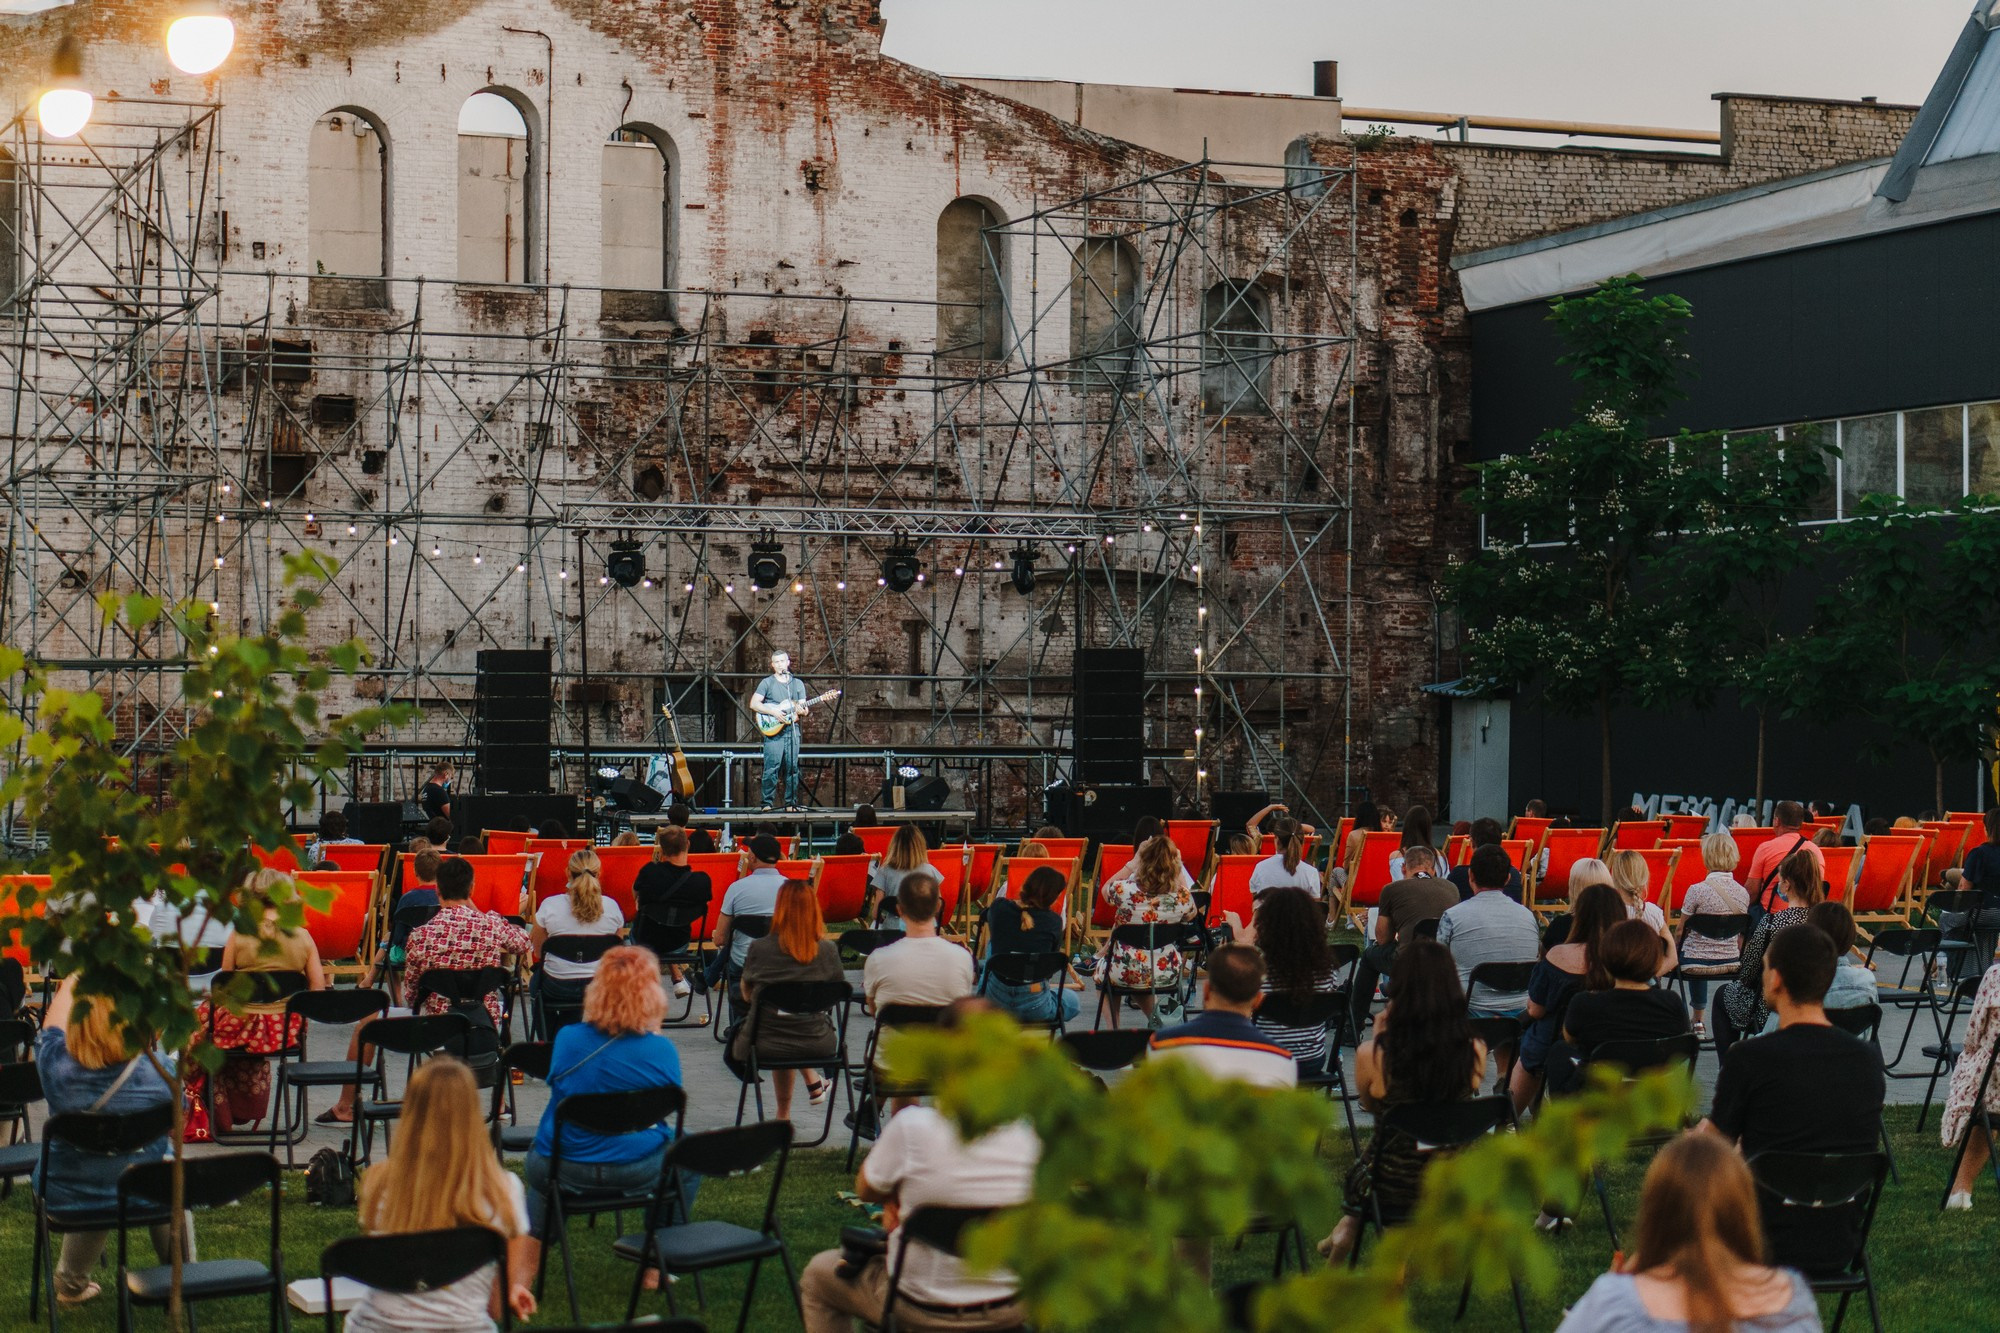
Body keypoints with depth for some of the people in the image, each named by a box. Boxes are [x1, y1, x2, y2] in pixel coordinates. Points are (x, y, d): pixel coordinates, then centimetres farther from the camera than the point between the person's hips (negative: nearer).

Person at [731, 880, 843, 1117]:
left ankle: (784, 1111, 36)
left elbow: (746, 996, 5)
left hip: (766, 1048, -1)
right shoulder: (828, 950, -8)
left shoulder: (759, 949, -11)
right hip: (817, 1046, 1)